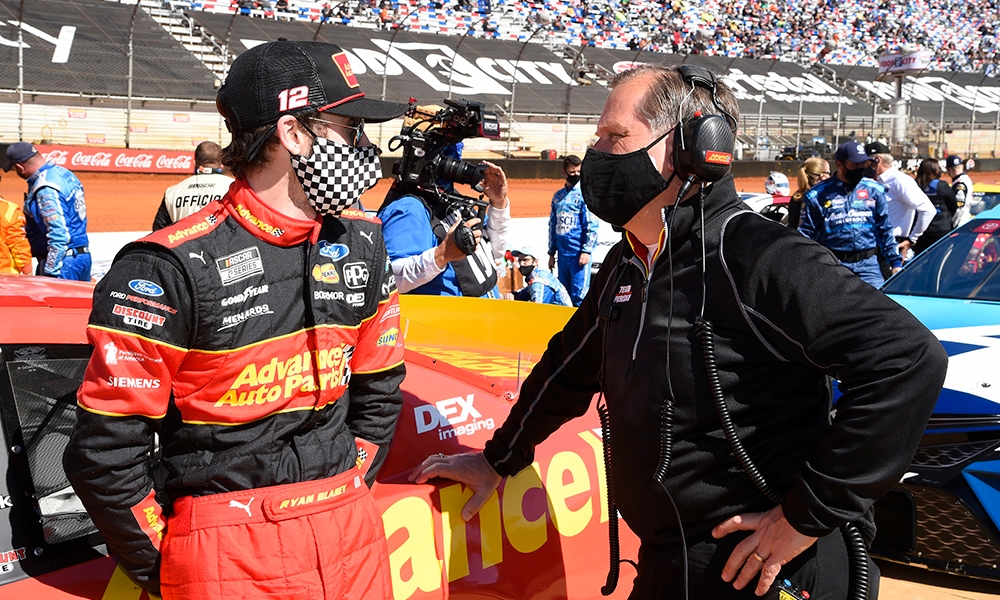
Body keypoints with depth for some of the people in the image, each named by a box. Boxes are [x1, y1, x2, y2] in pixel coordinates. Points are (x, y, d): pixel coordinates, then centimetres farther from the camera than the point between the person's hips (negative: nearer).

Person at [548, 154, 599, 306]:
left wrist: (586, 250, -14)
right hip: (562, 253, 6)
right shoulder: (557, 196, 14)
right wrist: (551, 252, 17)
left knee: (579, 295, -8)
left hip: (579, 253, -6)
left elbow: (591, 225, -8)